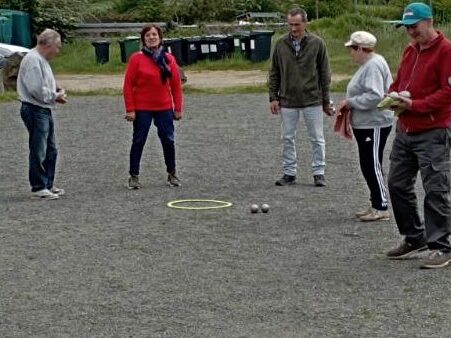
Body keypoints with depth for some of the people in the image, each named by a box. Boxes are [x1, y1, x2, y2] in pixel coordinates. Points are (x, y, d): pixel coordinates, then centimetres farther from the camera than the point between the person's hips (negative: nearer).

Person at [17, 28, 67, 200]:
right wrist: (55, 96, -12)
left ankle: (48, 185, 25)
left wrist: (55, 91, 6)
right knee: (38, 152, -5)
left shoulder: (41, 59, 15)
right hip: (35, 110, -11)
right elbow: (36, 90, -24)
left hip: (44, 110, 11)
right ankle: (38, 187, 1)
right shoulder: (33, 60, -17)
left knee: (50, 150, 16)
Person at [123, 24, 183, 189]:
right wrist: (130, 109, -9)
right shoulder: (136, 59, -5)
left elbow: (176, 84, 7)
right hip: (142, 109, -3)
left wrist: (178, 108, 5)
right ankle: (134, 176, 11)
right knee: (138, 142, 2)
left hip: (164, 108, 3)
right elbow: (128, 85, -5)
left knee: (168, 141, 5)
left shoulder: (169, 59, 4)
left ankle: (172, 174, 20)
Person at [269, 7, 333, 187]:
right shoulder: (281, 44, 1)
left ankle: (319, 173, 13)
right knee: (288, 139, 7)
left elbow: (324, 73, 1)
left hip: (312, 100, -2)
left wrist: (326, 101, 0)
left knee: (317, 139, 3)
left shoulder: (317, 43, -4)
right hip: (287, 101, 2)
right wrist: (273, 97, 1)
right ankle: (289, 173, 17)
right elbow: (274, 73, 7)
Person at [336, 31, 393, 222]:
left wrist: (350, 102, -19)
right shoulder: (368, 64, 15)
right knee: (368, 166, 14)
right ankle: (376, 205, 21)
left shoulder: (373, 66, -19)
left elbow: (375, 96, -28)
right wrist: (350, 103, 10)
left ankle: (381, 208, -4)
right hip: (365, 124, 11)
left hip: (374, 125, -11)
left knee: (372, 166, -7)